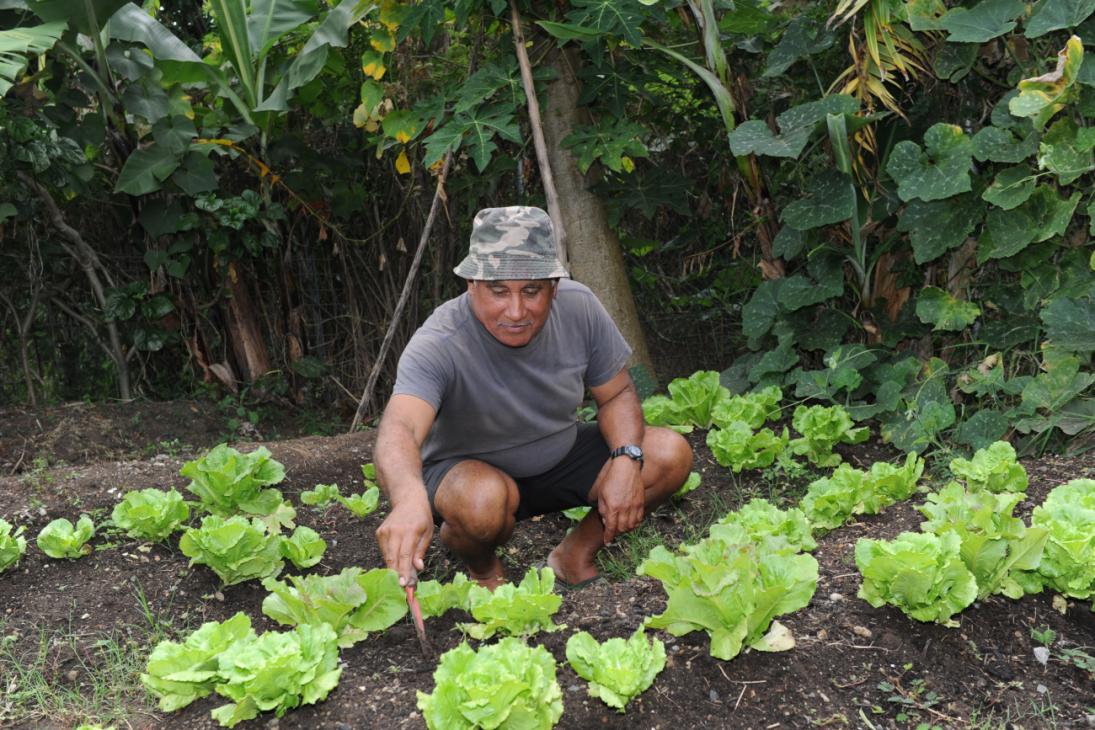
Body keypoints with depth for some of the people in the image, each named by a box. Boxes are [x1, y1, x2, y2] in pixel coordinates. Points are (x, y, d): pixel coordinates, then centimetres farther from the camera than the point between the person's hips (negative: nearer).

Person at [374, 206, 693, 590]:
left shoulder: (579, 307, -17)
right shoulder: (438, 345, -32)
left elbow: (617, 394, -2)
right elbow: (398, 431, -49)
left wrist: (626, 460, -22)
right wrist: (410, 499, -71)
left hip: (561, 458, 4)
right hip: (466, 469, -4)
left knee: (671, 454, -15)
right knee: (485, 500, -39)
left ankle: (577, 552, 5)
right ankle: (481, 567, -2)